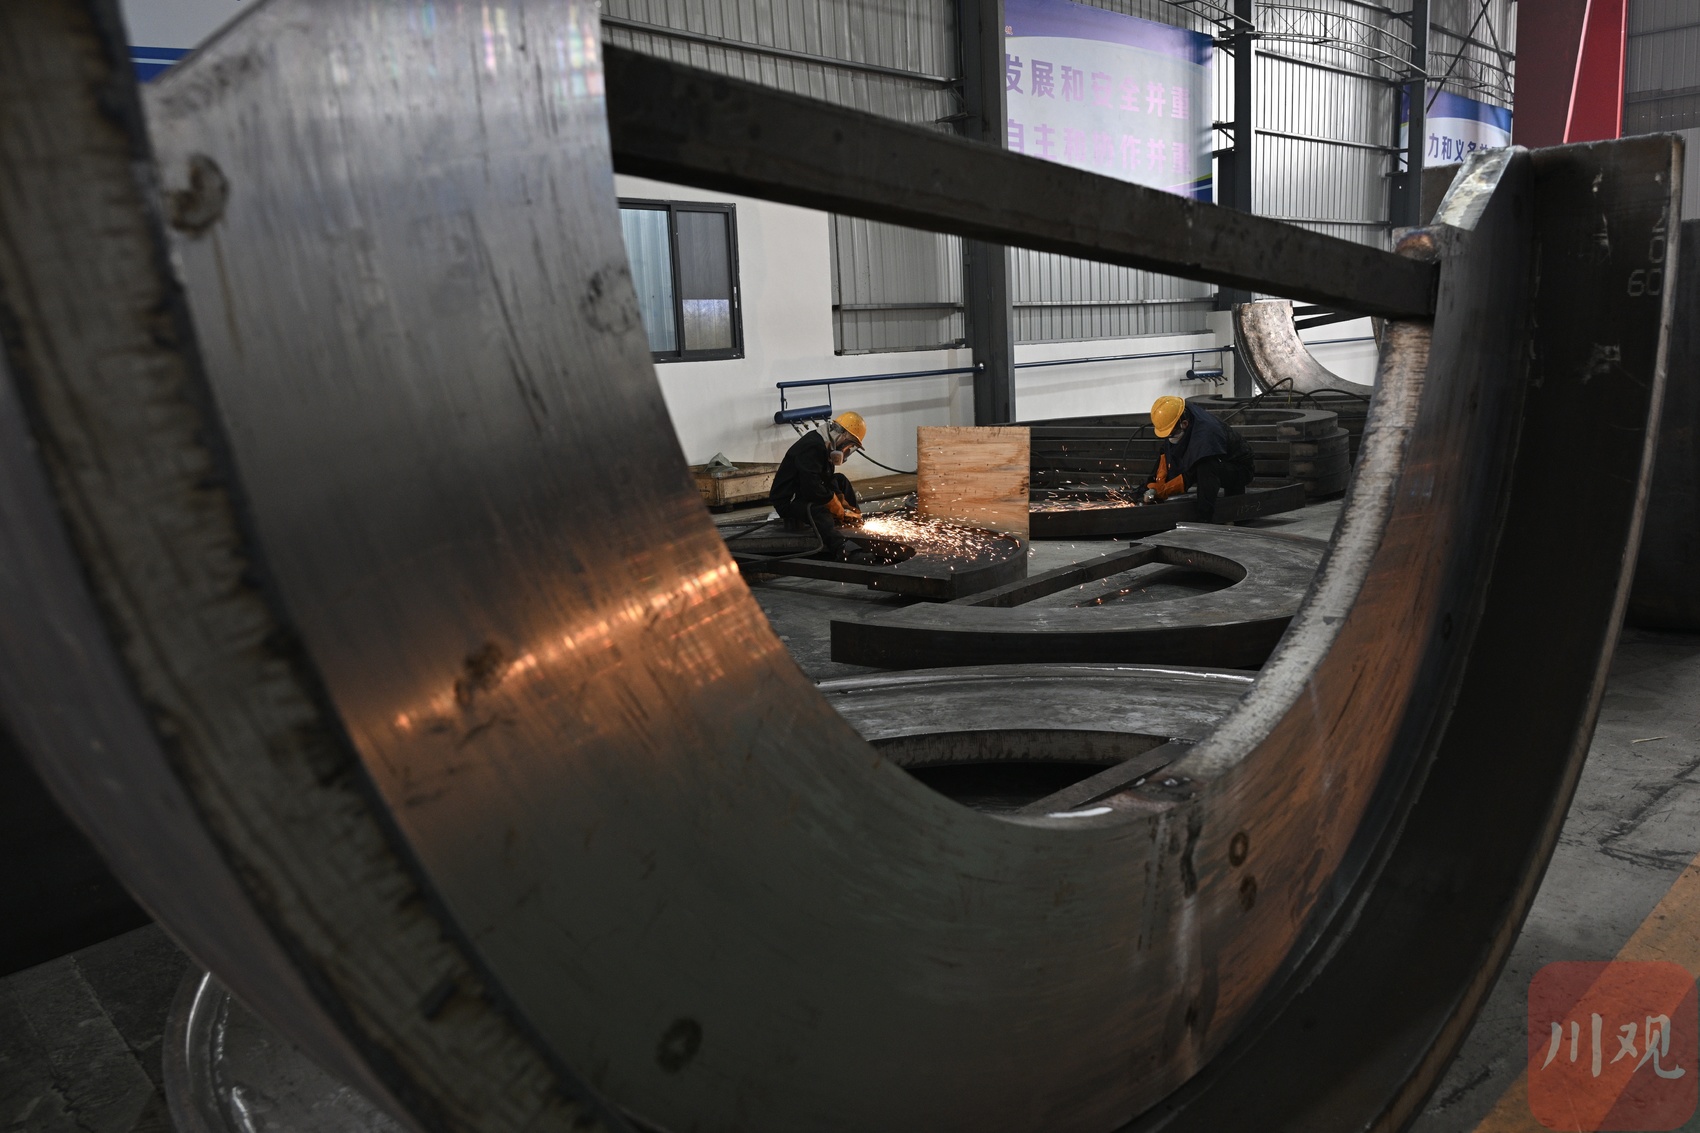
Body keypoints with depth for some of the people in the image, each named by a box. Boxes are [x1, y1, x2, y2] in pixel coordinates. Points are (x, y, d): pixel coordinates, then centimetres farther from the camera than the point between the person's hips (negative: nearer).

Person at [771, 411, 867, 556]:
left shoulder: (824, 446, 7)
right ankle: (843, 552, -53)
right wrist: (840, 512, -20)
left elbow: (829, 481, 13)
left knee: (841, 480, 18)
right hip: (787, 501, -11)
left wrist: (846, 506, 1)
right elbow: (813, 489, -31)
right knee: (818, 511, -39)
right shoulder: (812, 447, -24)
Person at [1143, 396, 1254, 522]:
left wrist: (1160, 491, -32)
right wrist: (1159, 483, -8)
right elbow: (1165, 454, 3)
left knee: (1205, 469, -40)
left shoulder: (1206, 434, -35)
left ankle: (1206, 520, -38)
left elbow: (1191, 477, -33)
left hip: (1239, 470, -9)